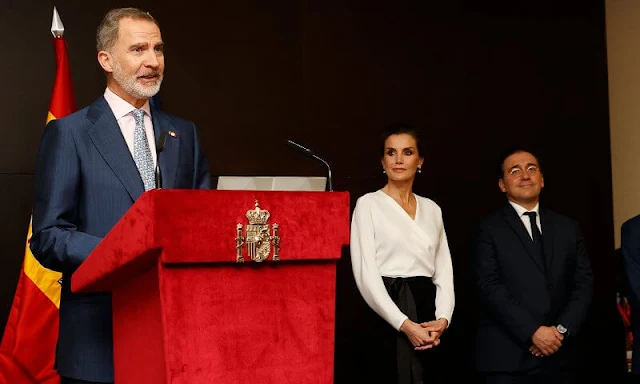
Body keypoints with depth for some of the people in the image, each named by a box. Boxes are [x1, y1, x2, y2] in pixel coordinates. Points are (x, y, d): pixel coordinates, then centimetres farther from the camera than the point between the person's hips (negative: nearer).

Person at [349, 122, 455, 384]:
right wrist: (405, 324, -16)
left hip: (428, 316, 5)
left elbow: (444, 271, 10)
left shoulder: (432, 209, 14)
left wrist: (443, 319, -7)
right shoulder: (368, 204, -2)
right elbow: (366, 274, -10)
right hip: (388, 323, -5)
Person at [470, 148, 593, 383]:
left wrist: (562, 330, -8)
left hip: (558, 356, 4)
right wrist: (532, 332, -17)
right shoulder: (489, 229, 0)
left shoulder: (568, 228, 13)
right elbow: (490, 288, -10)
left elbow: (583, 284, 7)